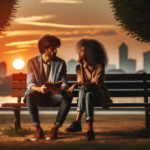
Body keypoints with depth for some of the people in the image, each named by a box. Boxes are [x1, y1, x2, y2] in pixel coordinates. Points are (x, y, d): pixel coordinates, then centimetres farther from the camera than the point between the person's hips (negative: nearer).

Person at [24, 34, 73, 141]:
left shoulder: (61, 63, 3)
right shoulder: (33, 62, -2)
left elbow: (64, 83, -1)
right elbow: (30, 84, -9)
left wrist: (61, 90, -28)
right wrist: (39, 89, -34)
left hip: (54, 95, 1)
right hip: (38, 95, -1)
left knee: (68, 96, -31)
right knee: (30, 95, -37)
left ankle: (55, 129, -27)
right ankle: (38, 130, -32)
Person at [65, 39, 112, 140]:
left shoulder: (99, 66, -7)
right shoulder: (79, 67, 4)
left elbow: (96, 84, -20)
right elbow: (82, 82, -10)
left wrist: (76, 85, -26)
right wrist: (81, 66, -14)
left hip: (100, 96, -2)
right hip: (88, 94, 3)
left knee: (84, 88, -36)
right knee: (88, 94, -38)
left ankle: (78, 122, -46)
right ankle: (90, 130, -49)